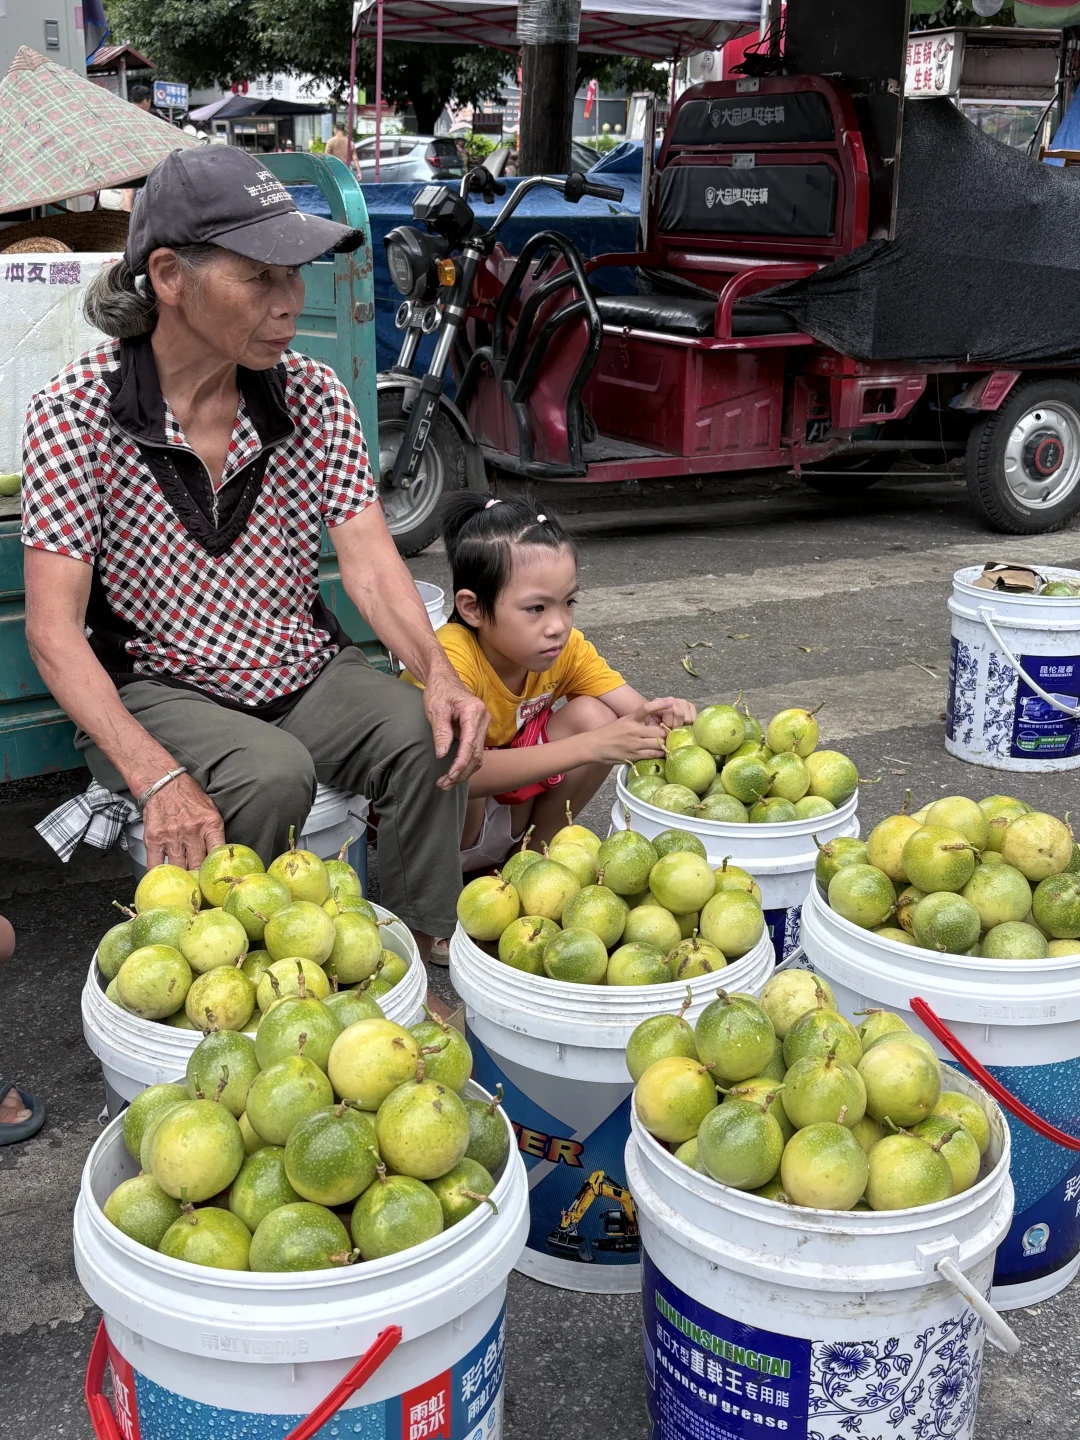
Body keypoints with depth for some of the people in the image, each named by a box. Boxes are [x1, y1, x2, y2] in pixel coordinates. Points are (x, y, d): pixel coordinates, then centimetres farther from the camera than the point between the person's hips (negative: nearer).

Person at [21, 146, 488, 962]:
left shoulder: (315, 397, -2)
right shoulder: (78, 413, -14)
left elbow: (369, 560, -6)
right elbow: (54, 628, -18)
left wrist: (438, 672, -27)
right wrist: (157, 776, -32)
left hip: (305, 669, 4)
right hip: (154, 688, -3)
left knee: (433, 740, -22)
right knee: (271, 775, -32)